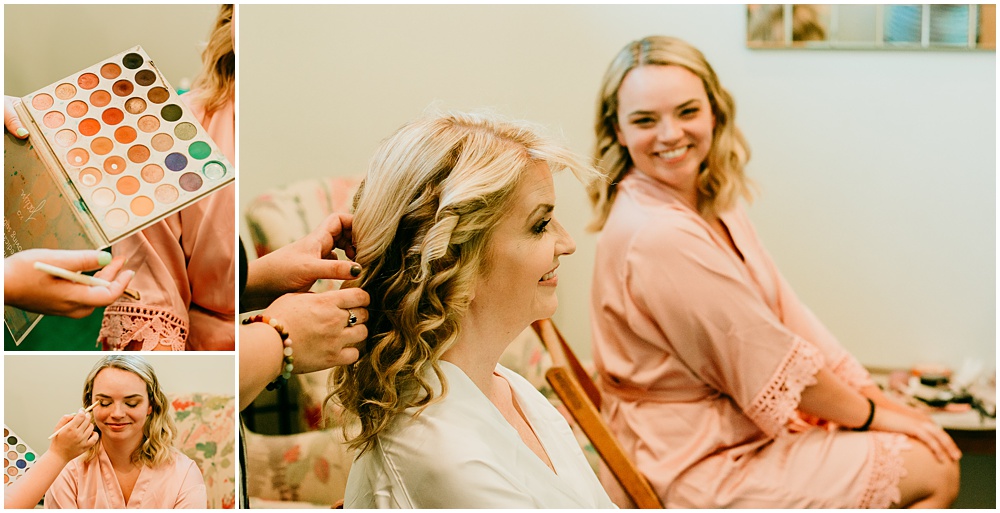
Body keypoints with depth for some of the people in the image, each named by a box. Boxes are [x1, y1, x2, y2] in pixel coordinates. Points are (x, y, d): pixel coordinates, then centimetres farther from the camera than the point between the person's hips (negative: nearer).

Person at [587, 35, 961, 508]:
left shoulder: (715, 204, 5)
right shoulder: (656, 235, -26)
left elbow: (788, 313, 5)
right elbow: (770, 362, -20)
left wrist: (879, 398, -1)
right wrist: (872, 414, -7)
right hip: (698, 474, -9)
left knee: (936, 446, 8)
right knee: (934, 472, -6)